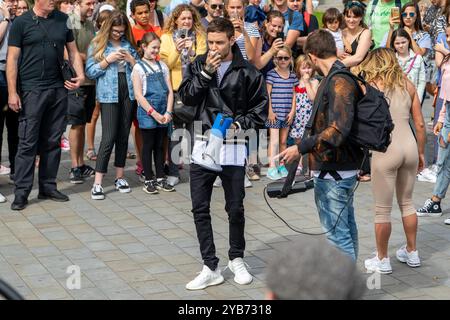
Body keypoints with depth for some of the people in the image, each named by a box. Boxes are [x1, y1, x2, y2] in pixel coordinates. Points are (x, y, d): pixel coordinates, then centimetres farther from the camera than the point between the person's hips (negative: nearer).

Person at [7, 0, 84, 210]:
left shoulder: (63, 20, 10)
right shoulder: (21, 23, -2)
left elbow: (73, 51, 16)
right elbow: (12, 59, -3)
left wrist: (80, 74, -1)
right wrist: (12, 92, -9)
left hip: (58, 89, 4)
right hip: (32, 89, -4)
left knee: (52, 142, 9)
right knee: (28, 143, -3)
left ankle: (48, 187, 18)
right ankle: (21, 193, 2)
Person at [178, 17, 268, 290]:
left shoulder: (247, 72, -3)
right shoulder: (199, 65, 6)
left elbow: (260, 109, 0)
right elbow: (187, 97, -3)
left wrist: (238, 125, -15)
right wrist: (206, 72, -13)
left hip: (233, 148, -2)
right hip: (203, 145, 3)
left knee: (235, 209, 7)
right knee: (200, 209, 1)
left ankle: (236, 259, 28)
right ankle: (211, 268, 8)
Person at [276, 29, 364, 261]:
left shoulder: (339, 82, -20)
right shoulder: (341, 78, 11)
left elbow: (338, 131, -29)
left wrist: (301, 147, -23)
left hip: (333, 172, -11)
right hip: (343, 168, 11)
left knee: (337, 232, -7)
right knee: (346, 226, 20)